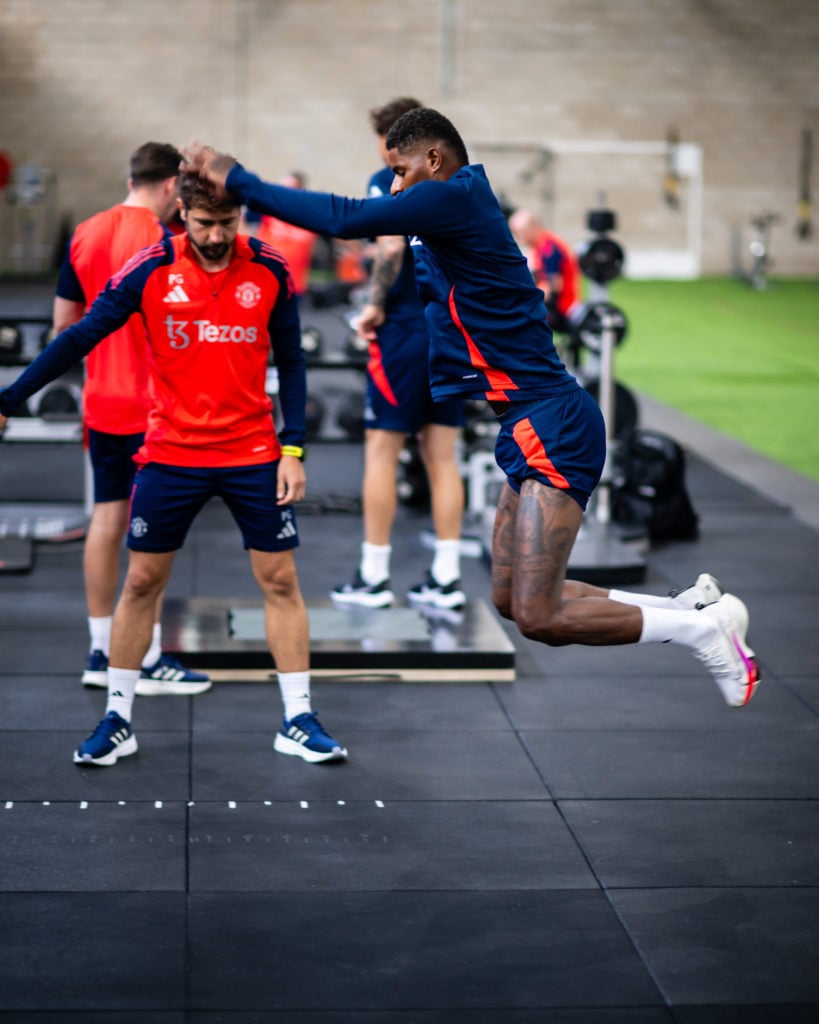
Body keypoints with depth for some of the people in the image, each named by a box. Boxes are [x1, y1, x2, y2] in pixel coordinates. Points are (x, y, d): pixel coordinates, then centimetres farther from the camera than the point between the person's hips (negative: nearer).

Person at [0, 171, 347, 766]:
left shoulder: (271, 271, -4)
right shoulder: (150, 270, -8)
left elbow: (291, 361, 3)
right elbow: (82, 337, -6)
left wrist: (293, 450, -4)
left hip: (254, 455, 1)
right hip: (170, 454, -1)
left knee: (280, 581, 3)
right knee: (142, 582, 4)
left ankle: (298, 722, 14)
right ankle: (118, 722, 17)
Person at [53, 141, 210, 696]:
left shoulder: (85, 234, 7)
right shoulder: (160, 239, -14)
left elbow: (63, 323, 10)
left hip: (101, 401, 7)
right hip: (151, 405, -7)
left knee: (107, 519, 12)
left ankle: (101, 651, 18)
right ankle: (150, 660, 5)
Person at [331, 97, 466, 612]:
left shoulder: (390, 181, -6)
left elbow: (392, 245, -21)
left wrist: (376, 304, -10)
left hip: (407, 330, -6)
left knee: (382, 450, 2)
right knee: (442, 455, 9)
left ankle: (374, 578, 5)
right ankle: (447, 578, 9)